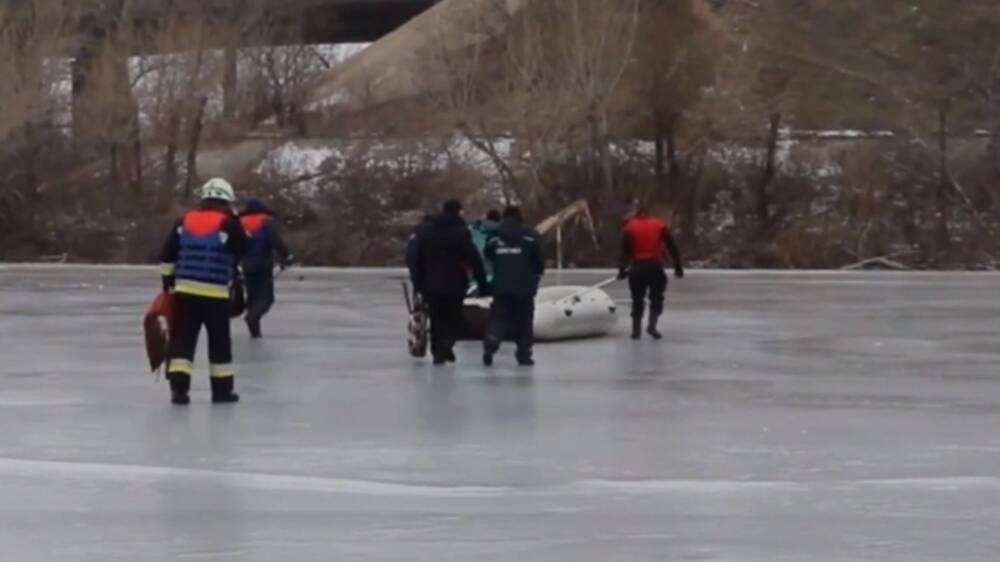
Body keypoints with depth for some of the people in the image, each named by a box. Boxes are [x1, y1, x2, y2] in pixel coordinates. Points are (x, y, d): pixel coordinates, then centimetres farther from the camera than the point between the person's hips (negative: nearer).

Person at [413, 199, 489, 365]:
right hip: (455, 286, -4)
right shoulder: (461, 233, -8)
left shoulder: (428, 233, 8)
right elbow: (475, 261, -12)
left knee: (436, 320, 15)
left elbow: (418, 261, 12)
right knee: (453, 320, 5)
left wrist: (418, 285, 18)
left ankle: (437, 353, 14)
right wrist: (483, 285, -7)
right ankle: (446, 344, -19)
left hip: (432, 285, 4)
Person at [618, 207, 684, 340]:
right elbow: (672, 247, 5)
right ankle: (652, 325, -11)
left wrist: (622, 269, 3)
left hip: (637, 266, 1)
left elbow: (625, 251, 1)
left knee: (637, 299, 12)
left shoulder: (630, 227, 8)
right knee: (656, 297, 7)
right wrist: (678, 267, 8)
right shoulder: (660, 226, 10)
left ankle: (636, 330, 9)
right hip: (655, 265, -1)